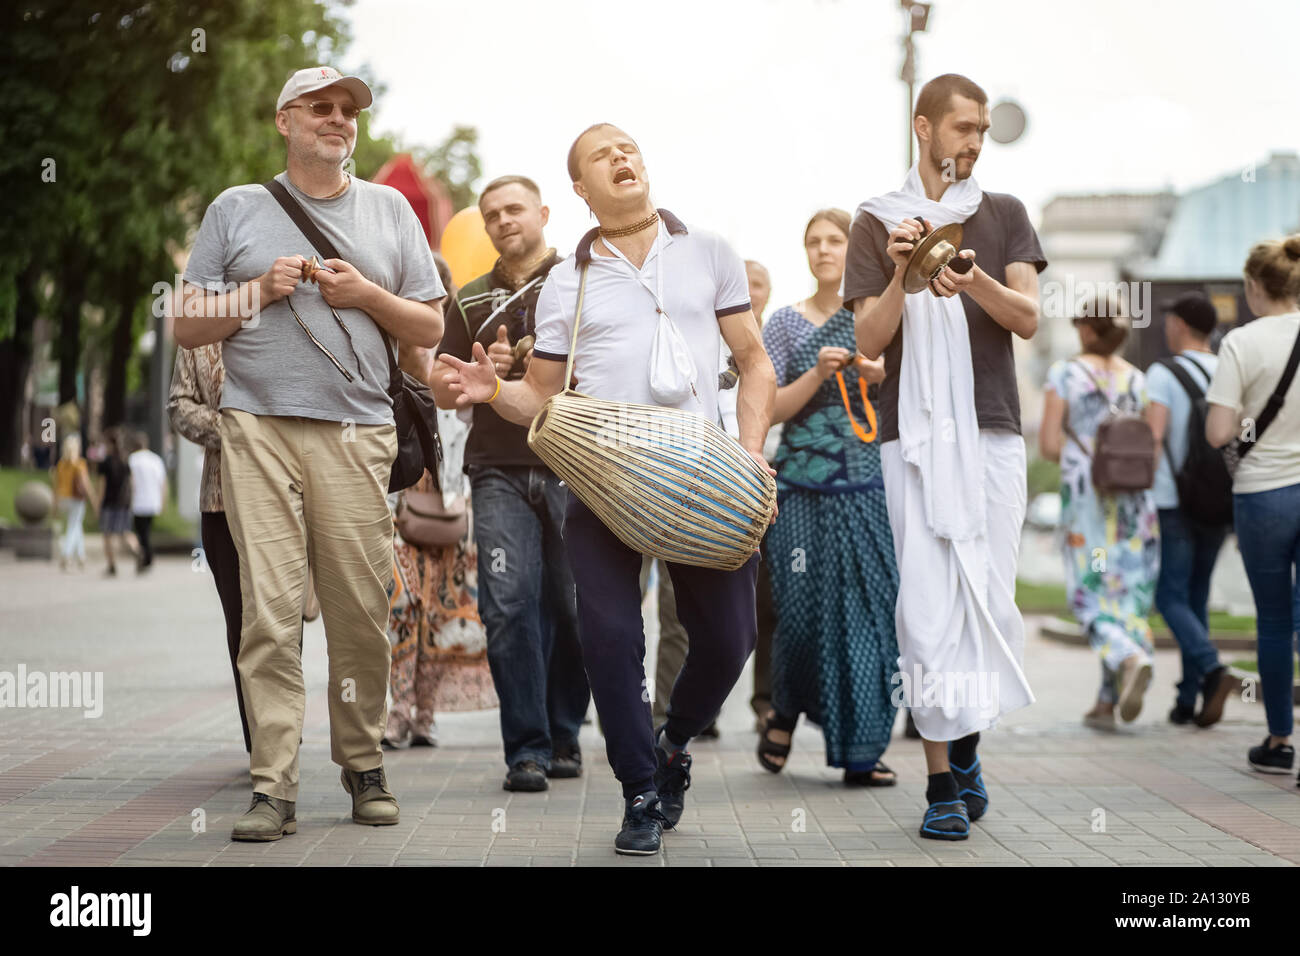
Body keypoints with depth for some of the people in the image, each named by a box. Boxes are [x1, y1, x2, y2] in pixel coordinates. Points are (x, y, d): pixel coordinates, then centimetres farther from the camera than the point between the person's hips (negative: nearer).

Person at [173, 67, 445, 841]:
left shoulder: (390, 211, 17)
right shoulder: (235, 211, 15)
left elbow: (430, 329, 15)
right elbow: (189, 327, 13)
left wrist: (367, 295, -3)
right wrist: (260, 292, -3)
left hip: (357, 434, 1)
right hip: (258, 428, -1)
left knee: (362, 609, -2)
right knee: (269, 608, -8)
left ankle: (364, 765, 13)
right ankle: (274, 787, -6)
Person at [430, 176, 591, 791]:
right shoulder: (471, 301, 19)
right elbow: (443, 392, 17)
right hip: (499, 470, 2)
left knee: (570, 607, 1)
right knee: (508, 601, -12)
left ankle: (563, 735, 18)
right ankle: (526, 748, -9)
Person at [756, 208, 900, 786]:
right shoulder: (787, 322, 6)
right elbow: (772, 409, 0)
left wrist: (884, 378, -10)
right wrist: (818, 374, -14)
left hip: (867, 486, 1)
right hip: (804, 487, -1)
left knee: (870, 609, -5)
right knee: (804, 611, -6)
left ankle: (860, 753, 2)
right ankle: (784, 714, 23)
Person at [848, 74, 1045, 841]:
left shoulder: (1004, 215, 12)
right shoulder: (879, 222, 8)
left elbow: (1028, 318, 0)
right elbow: (870, 340, 2)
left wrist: (975, 281, -20)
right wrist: (901, 275, -16)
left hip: (992, 431, 1)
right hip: (915, 433, -1)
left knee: (989, 598, 0)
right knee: (929, 605, -5)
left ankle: (966, 742, 21)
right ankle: (943, 780, -1)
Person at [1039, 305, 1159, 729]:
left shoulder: (1065, 373, -4)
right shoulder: (1137, 379, 6)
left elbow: (1049, 445, -6)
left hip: (1086, 498, -3)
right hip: (1136, 498, 3)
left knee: (1093, 597, 3)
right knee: (1128, 594, 8)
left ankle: (1132, 659, -26)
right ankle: (1106, 702, 6)